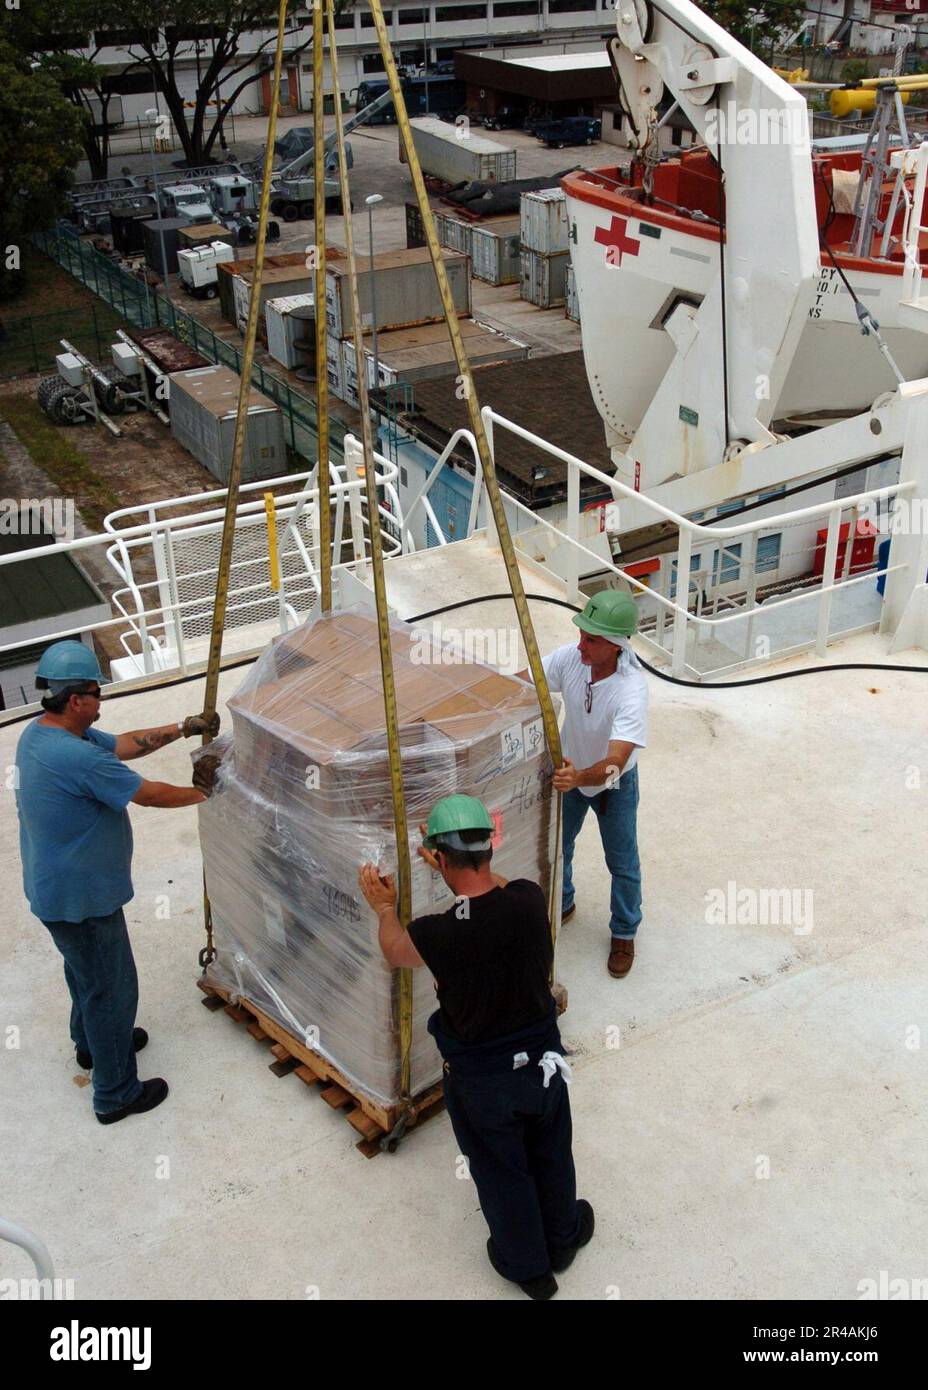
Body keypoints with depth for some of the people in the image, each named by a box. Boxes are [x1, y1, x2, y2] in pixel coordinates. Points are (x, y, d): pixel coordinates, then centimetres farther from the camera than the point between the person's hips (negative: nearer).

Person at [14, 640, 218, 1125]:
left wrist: (182, 728, 5)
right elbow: (149, 794, -22)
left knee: (87, 972, 30)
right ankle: (117, 1094, 20)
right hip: (80, 899, -10)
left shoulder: (39, 733, -1)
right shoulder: (78, 757, -33)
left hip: (56, 887, 10)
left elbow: (122, 744, 8)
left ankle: (92, 1042, 53)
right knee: (111, 988, 6)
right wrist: (201, 793, -6)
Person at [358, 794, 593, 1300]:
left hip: (481, 1083, -3)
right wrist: (463, 868, 16)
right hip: (543, 1063, 3)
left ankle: (527, 1266, 47)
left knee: (502, 1173, 23)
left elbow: (394, 951, -5)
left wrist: (385, 908, 14)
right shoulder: (529, 900, -24)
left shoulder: (438, 935, -31)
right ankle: (562, 1239, 55)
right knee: (551, 1159, 29)